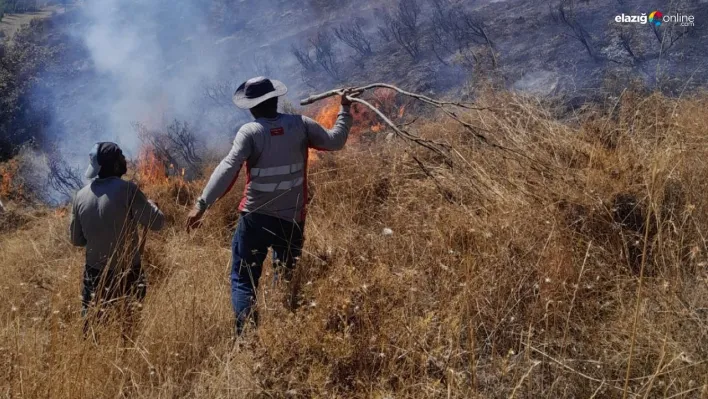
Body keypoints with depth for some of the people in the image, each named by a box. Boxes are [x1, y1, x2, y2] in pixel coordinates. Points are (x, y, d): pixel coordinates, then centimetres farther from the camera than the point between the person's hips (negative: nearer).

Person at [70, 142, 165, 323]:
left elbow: (76, 239, 9)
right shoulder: (126, 189, -16)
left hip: (95, 273, 4)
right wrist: (151, 204, 6)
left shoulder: (80, 196, 0)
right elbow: (156, 222, -13)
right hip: (127, 274, -4)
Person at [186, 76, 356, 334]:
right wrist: (345, 109, 14)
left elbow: (227, 169, -21)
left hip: (255, 218, -3)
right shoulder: (300, 124, -4)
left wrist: (203, 203, -22)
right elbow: (335, 141, 2)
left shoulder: (250, 132, -12)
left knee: (244, 279, 6)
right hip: (291, 219, 3)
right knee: (287, 279, 19)